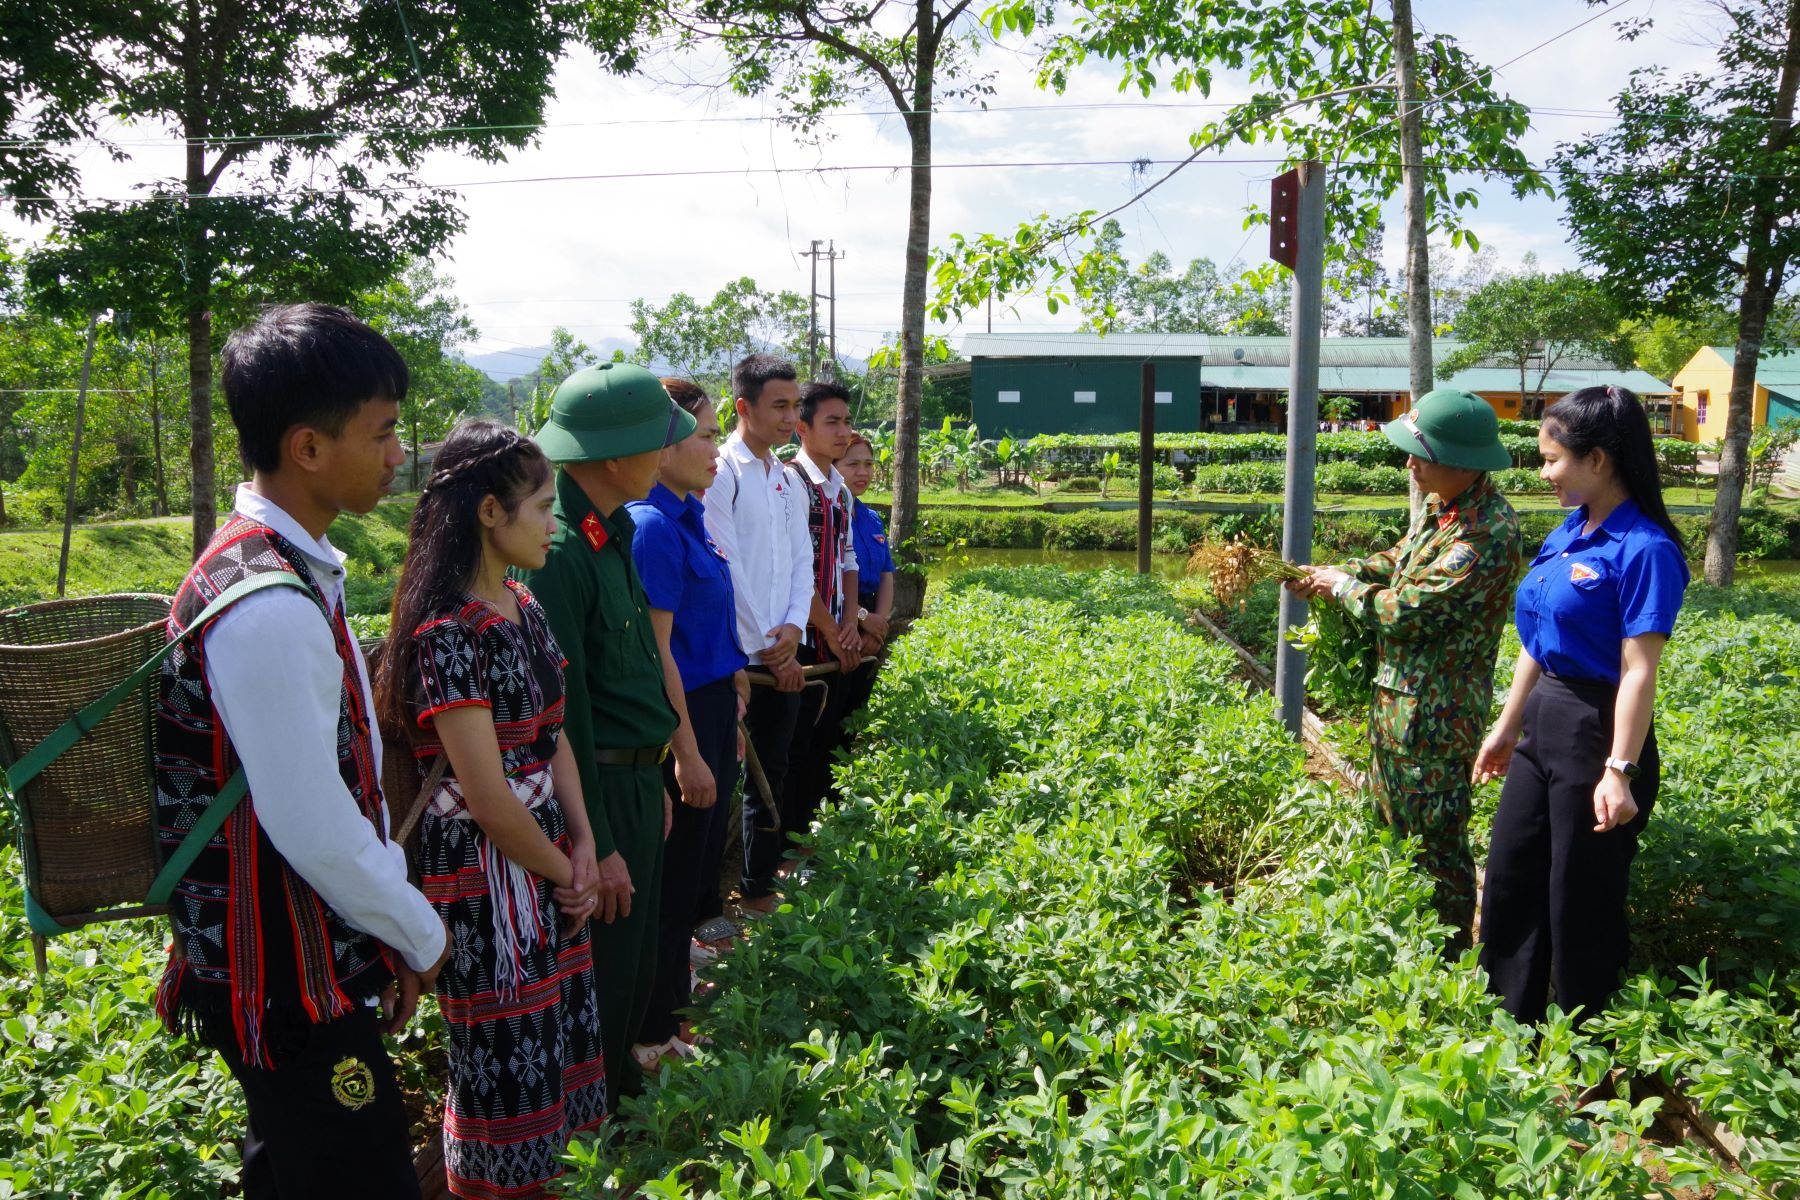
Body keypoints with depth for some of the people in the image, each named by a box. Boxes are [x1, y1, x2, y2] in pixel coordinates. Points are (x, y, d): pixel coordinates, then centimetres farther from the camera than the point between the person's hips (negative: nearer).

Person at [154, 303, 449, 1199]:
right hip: (293, 989, -9)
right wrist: (421, 936, -10)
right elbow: (313, 828, -26)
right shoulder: (271, 611, -27)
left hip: (302, 962, 9)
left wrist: (395, 923, 14)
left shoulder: (288, 568, 4)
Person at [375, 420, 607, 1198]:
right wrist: (564, 873, -8)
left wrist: (583, 844, 0)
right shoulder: (447, 635, -21)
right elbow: (489, 799, -21)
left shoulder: (523, 609, 5)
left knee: (553, 1043, 19)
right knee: (505, 1064, 8)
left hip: (546, 854, 8)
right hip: (486, 872, -8)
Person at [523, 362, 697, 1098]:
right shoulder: (558, 550, -23)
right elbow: (563, 711, -22)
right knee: (603, 974, 5)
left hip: (635, 781, 9)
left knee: (634, 968, 21)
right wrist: (595, 844, -18)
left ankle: (617, 1088, 38)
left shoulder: (610, 533, 7)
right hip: (598, 792, -9)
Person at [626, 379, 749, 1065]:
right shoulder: (653, 526, -20)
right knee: (674, 872, 3)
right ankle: (653, 1035, 19)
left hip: (710, 705, 10)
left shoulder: (687, 517, 9)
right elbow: (657, 651, -21)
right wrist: (689, 752, -20)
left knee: (702, 851, 21)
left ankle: (675, 988, 40)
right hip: (681, 718, -9)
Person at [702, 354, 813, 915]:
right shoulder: (721, 474, -10)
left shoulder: (788, 481, 14)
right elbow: (726, 570, -14)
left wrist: (793, 627, -6)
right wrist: (767, 648, -11)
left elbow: (801, 560, 11)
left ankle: (759, 886, 27)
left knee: (770, 774, 14)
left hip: (780, 655, 7)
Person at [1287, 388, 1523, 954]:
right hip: (1399, 694, 10)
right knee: (1392, 821, 22)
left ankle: (1449, 954, 20)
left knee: (1436, 841, 3)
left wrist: (1344, 587, -10)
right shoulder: (1444, 506, 5)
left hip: (1435, 711, -10)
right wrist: (1333, 572, 7)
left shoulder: (1486, 534, -26)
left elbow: (1408, 610, -26)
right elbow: (1399, 561, 20)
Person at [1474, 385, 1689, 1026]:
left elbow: (1639, 670, -20)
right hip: (1543, 725, 9)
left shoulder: (1644, 549, -17)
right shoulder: (1568, 534, 7)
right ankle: (1508, 1026, 33)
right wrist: (1508, 727, 18)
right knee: (1509, 878, 16)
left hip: (1597, 733, -9)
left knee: (1581, 900, 5)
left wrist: (1620, 770, -23)